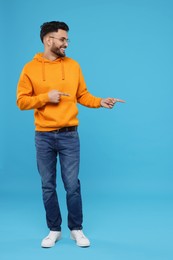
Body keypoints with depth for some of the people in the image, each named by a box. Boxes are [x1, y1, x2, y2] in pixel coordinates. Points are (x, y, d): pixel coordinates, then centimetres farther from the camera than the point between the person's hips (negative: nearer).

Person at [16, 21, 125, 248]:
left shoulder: (73, 65, 5)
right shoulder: (30, 68, 0)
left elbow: (83, 96, 9)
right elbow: (22, 101, -1)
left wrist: (100, 102, -7)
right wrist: (46, 97, -13)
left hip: (69, 136, 0)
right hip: (43, 137, 0)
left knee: (72, 185, 2)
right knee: (48, 186, 8)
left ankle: (76, 229, 18)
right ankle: (54, 230, 23)